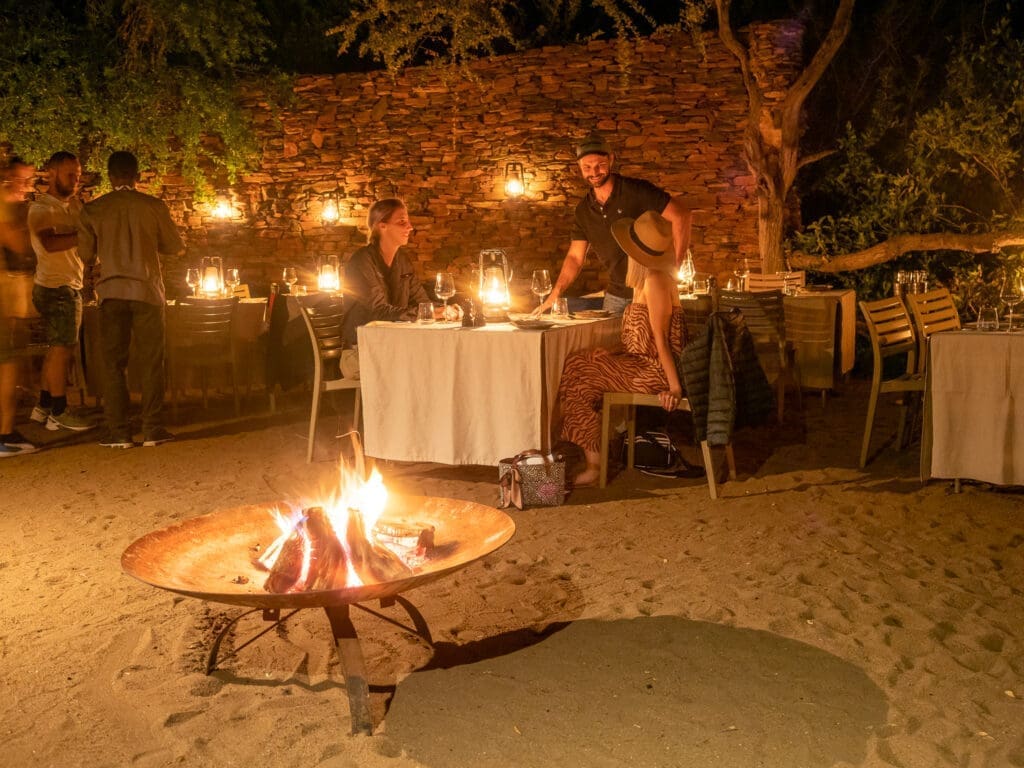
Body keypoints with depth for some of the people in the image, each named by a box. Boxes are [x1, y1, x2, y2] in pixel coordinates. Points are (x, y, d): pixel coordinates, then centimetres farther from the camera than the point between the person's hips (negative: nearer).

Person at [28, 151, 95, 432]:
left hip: (71, 287, 8)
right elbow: (50, 243, -29)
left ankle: (44, 407, 22)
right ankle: (59, 413, 4)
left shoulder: (75, 204, 13)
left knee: (57, 349, 14)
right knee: (61, 349, -4)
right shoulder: (40, 209, -12)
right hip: (57, 287, -8)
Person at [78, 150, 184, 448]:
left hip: (111, 291, 1)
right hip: (147, 289, -1)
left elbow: (87, 254, 6)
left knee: (113, 362, 5)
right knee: (151, 361, 5)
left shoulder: (93, 209, 1)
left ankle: (118, 431, 3)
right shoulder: (154, 206, -3)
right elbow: (176, 246, 6)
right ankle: (152, 429, 3)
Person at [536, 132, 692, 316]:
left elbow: (681, 216, -17)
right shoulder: (583, 211, 5)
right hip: (615, 296, 5)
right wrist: (553, 296, -5)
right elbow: (575, 257, 7)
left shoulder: (637, 191, -12)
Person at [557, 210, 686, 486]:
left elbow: (660, 338, -21)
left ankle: (593, 464, -3)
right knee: (576, 367, 5)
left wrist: (674, 386, -21)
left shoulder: (655, 281, -17)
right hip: (642, 363, 10)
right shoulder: (653, 278, 14)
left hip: (653, 371, -10)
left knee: (578, 380, -9)